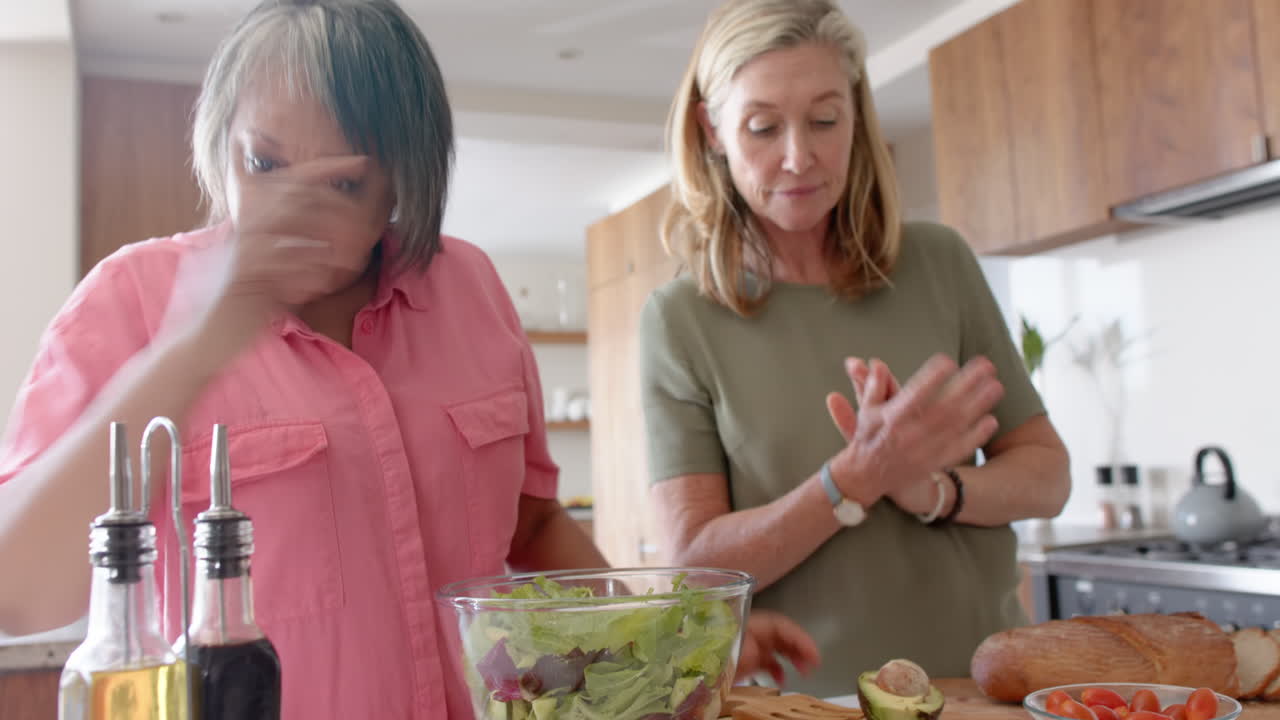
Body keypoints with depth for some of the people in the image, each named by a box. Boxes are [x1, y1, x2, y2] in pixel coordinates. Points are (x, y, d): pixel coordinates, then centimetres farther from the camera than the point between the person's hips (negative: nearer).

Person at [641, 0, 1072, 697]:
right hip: (806, 694, -1)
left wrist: (933, 490, -13)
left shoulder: (937, 263, 2)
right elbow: (696, 563, -8)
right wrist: (859, 478, -19)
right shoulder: (679, 319, -4)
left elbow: (1046, 474, 6)